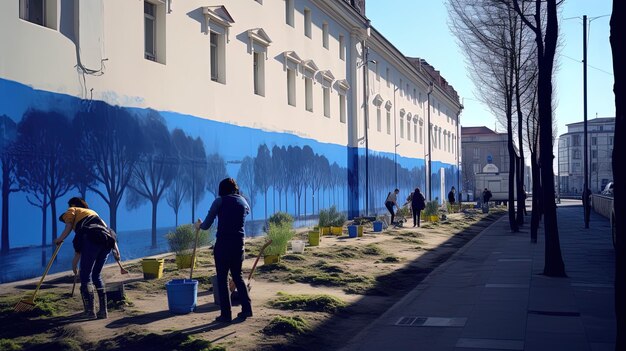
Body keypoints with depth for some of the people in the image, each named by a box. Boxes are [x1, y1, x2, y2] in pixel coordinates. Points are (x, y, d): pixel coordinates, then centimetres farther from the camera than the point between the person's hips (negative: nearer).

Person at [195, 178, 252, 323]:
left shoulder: (220, 201, -4)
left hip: (223, 244, -4)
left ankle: (226, 314, 3)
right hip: (238, 244, 5)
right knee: (237, 276, 19)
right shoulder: (243, 202, 9)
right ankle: (246, 309, 16)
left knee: (222, 279, 3)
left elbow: (206, 225, -2)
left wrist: (199, 225, 20)